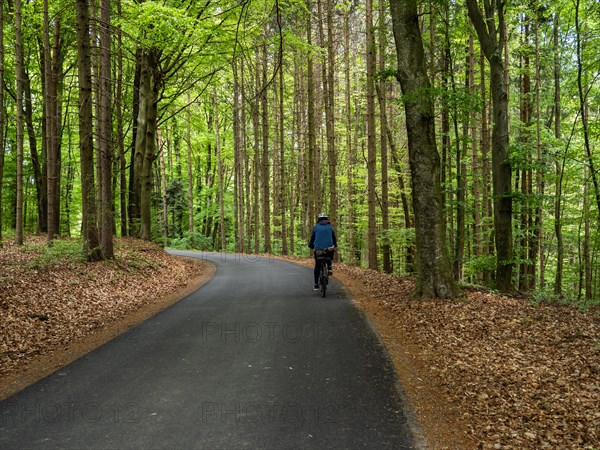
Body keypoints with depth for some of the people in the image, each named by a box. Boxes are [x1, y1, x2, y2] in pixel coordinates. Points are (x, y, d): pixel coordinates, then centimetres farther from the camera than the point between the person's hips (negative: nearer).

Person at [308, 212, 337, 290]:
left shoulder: (316, 227, 7)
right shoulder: (330, 227, 10)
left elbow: (312, 239, 9)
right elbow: (334, 239, 16)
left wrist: (310, 245, 26)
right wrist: (335, 245, 32)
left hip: (318, 249, 0)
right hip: (329, 248, 1)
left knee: (317, 266, 11)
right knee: (330, 257, 35)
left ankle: (316, 285, 11)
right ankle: (330, 267, 7)